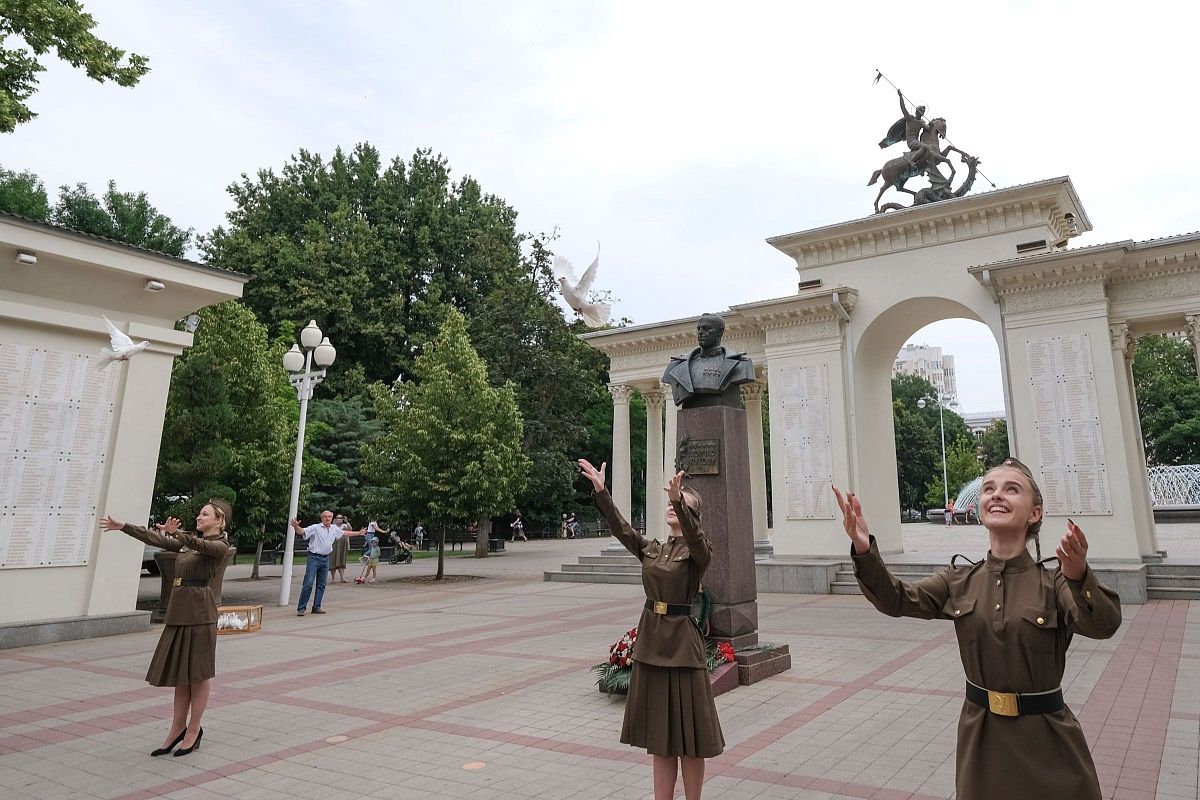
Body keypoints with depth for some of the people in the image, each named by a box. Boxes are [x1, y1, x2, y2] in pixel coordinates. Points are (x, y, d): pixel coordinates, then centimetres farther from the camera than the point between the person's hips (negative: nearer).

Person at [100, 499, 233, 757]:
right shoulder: (188, 541, 17)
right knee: (180, 672, 13)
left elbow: (199, 544, -27)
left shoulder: (220, 546, -7)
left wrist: (176, 532, -44)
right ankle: (177, 729, 23)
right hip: (179, 610, 8)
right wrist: (122, 527, 6)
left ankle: (194, 729, 15)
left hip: (199, 612, -8)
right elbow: (155, 539, 13)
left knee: (198, 673, 2)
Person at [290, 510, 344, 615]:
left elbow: (344, 533, 27)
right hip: (314, 558, -6)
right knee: (308, 584, -9)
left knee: (321, 585, 10)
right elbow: (302, 531, -21)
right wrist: (296, 527, -43)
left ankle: (316, 607, 19)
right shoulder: (315, 527, -9)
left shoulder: (334, 528, 10)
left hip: (325, 559, 6)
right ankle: (301, 608, -2)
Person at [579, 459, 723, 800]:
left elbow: (693, 535, -30)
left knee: (688, 738, 5)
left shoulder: (697, 551, -7)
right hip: (651, 640, 5)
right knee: (660, 736, 13)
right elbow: (621, 528, -6)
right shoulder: (652, 549, 8)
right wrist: (601, 491, -18)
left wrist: (678, 499, -47)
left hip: (682, 642, -5)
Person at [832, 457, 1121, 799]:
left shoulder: (1053, 582, -8)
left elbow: (1104, 625, -25)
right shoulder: (961, 582, -1)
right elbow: (898, 599, -13)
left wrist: (1079, 577, -46)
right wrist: (864, 550, -32)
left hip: (1045, 740, -2)